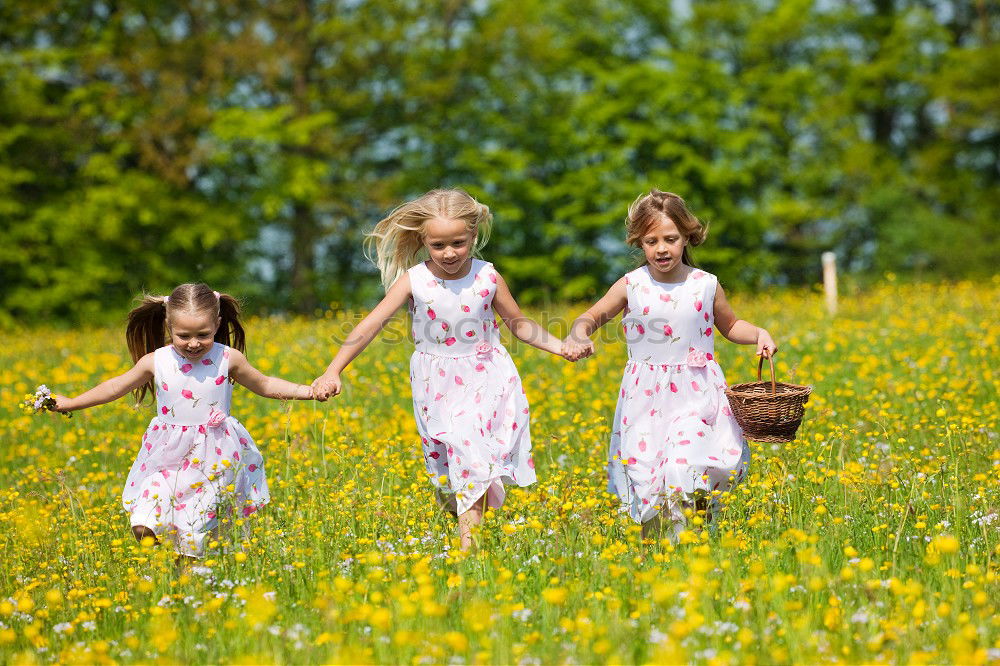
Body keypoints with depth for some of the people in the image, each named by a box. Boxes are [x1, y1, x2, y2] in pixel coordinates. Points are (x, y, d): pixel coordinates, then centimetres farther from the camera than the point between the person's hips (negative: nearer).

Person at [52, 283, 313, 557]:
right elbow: (117, 386, 12)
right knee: (143, 528, -12)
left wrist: (307, 390, 0)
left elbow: (264, 385, 10)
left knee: (194, 539, -3)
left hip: (214, 459, -1)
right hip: (169, 457, 1)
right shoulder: (155, 362, -4)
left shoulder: (229, 359, -5)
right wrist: (69, 403, 17)